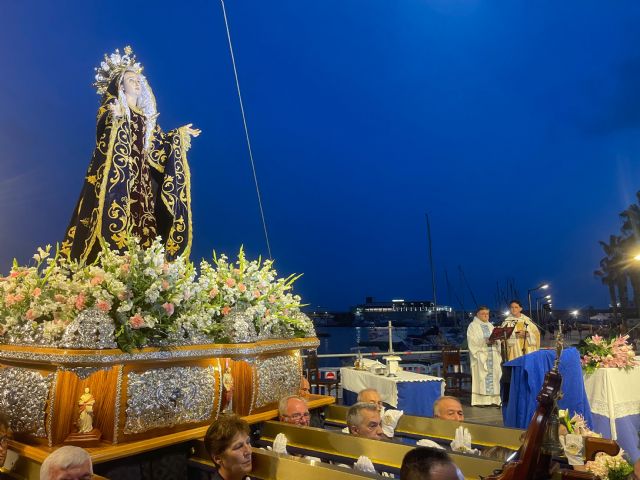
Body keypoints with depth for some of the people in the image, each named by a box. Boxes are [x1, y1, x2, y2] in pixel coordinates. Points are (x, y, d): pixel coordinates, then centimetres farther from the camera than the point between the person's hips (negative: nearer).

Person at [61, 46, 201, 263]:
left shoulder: (145, 114, 20)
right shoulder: (111, 107, 2)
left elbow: (156, 142, 20)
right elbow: (104, 138, -12)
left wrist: (179, 134, 23)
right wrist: (116, 119, -30)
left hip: (141, 179, 6)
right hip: (117, 176, -6)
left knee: (142, 225, 0)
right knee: (115, 219, -15)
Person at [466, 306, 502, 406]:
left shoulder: (490, 326, 19)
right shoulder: (473, 326, 2)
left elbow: (497, 339, 13)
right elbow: (472, 341, -10)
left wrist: (495, 340, -10)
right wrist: (485, 341, -21)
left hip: (492, 355, 5)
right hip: (480, 355, -5)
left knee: (493, 375, 1)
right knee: (481, 376, -7)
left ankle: (492, 399, 6)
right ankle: (480, 400, -4)